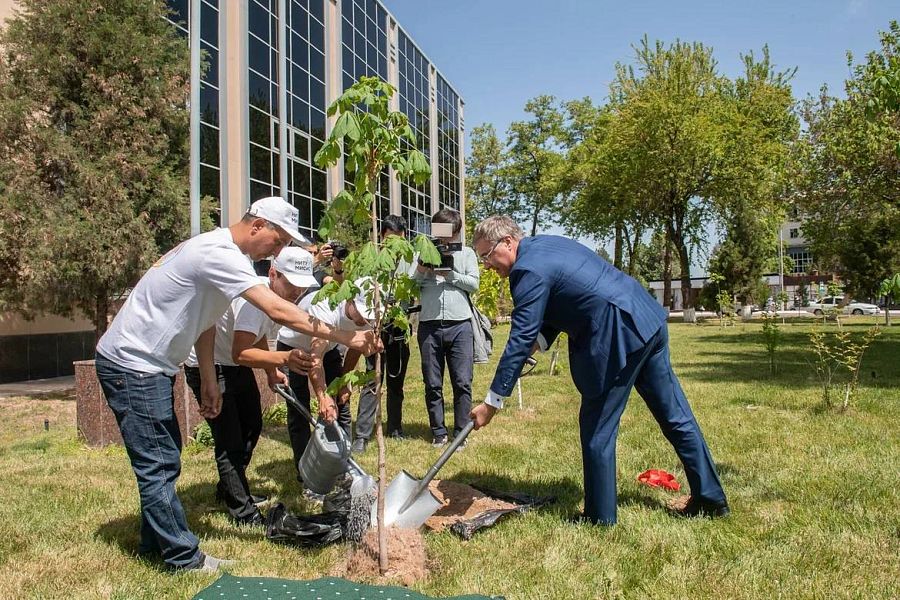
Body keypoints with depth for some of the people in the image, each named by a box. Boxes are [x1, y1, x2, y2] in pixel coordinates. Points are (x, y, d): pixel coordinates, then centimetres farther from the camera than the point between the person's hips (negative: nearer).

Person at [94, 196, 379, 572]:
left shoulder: (221, 252, 9)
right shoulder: (220, 254, -24)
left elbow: (205, 321, 13)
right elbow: (278, 311, -32)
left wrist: (208, 381, 12)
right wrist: (345, 338, -30)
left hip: (148, 366, 11)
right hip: (131, 365, -11)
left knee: (164, 460, 18)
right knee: (157, 466, -2)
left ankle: (154, 542, 32)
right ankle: (183, 556, 9)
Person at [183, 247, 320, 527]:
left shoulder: (280, 295, -5)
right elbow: (241, 353, -46)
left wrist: (272, 372, 5)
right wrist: (284, 359, -60)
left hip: (237, 366, 10)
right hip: (208, 369, -10)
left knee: (252, 427, 21)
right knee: (230, 441, -8)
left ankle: (229, 490, 40)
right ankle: (243, 512, 7)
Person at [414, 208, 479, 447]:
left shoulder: (466, 253, 13)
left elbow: (474, 284, 1)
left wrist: (449, 273, -9)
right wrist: (421, 271, -11)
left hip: (460, 324, -1)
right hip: (429, 326, 1)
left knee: (462, 383, 0)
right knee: (432, 384, 6)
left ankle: (461, 432, 10)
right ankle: (438, 432, 16)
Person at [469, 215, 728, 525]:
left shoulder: (528, 271, -14)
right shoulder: (547, 244, 15)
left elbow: (519, 341, -16)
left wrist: (492, 401, -10)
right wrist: (539, 342, 6)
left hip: (619, 338, -10)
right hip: (650, 320, 10)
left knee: (597, 428, 4)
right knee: (675, 415, 16)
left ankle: (600, 517, 16)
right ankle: (710, 498, 28)